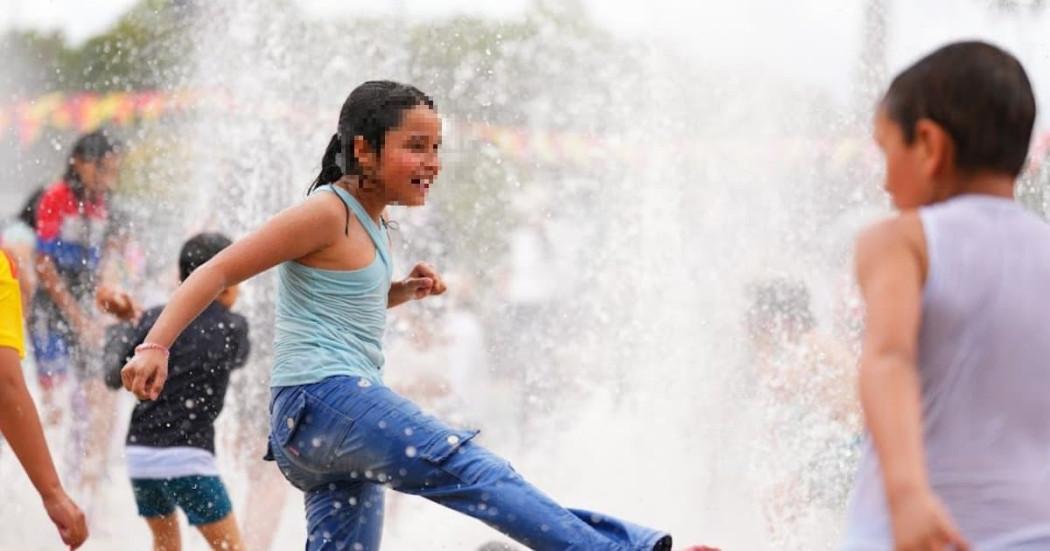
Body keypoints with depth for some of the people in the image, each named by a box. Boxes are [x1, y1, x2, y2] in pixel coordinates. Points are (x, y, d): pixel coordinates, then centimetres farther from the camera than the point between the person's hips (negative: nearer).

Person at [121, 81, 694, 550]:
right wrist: (154, 346, -21)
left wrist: (406, 291, 16)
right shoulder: (327, 214, -8)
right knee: (469, 470, -20)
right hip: (323, 398, -11)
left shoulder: (371, 222, 19)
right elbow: (218, 271, -11)